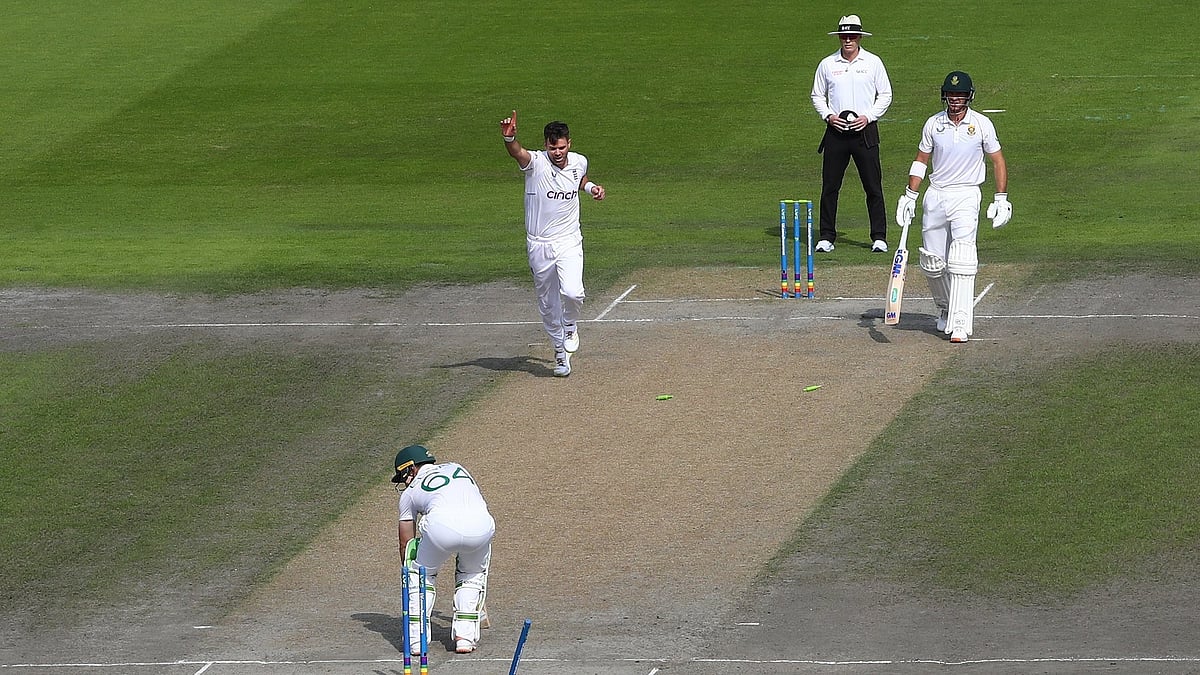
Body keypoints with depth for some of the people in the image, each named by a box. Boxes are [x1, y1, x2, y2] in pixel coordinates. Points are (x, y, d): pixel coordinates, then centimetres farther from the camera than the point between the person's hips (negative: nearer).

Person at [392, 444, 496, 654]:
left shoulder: (410, 492, 29)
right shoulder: (456, 469, 37)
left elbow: (406, 543, 35)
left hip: (441, 525, -2)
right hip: (481, 524, 2)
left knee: (421, 572, 26)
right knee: (473, 572, 31)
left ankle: (417, 638, 17)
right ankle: (465, 636, 18)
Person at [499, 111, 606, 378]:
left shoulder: (579, 162, 0)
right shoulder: (536, 163, -14)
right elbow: (516, 153, -38)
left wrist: (590, 187, 5)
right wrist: (509, 138, -59)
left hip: (569, 242, 1)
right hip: (539, 245, -1)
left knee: (572, 293, -23)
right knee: (548, 305, 10)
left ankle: (570, 326, 9)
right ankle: (560, 353, 30)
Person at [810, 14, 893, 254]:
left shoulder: (873, 63, 4)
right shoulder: (827, 64, 7)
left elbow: (885, 95, 7)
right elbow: (817, 95, 15)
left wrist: (868, 117, -7)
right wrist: (828, 115, -4)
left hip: (865, 130, -1)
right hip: (836, 131, 1)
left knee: (873, 186, -2)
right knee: (830, 186, 1)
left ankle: (879, 237, 2)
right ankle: (826, 237, 8)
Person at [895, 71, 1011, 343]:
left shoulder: (982, 124, -1)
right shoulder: (933, 124, 5)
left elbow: (998, 160, 6)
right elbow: (921, 160, 13)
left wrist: (1001, 199, -1)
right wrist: (909, 196, 6)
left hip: (966, 197, -3)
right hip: (935, 196, 3)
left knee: (961, 261, -17)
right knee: (932, 263, 6)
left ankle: (959, 323, -21)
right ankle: (945, 309, 31)